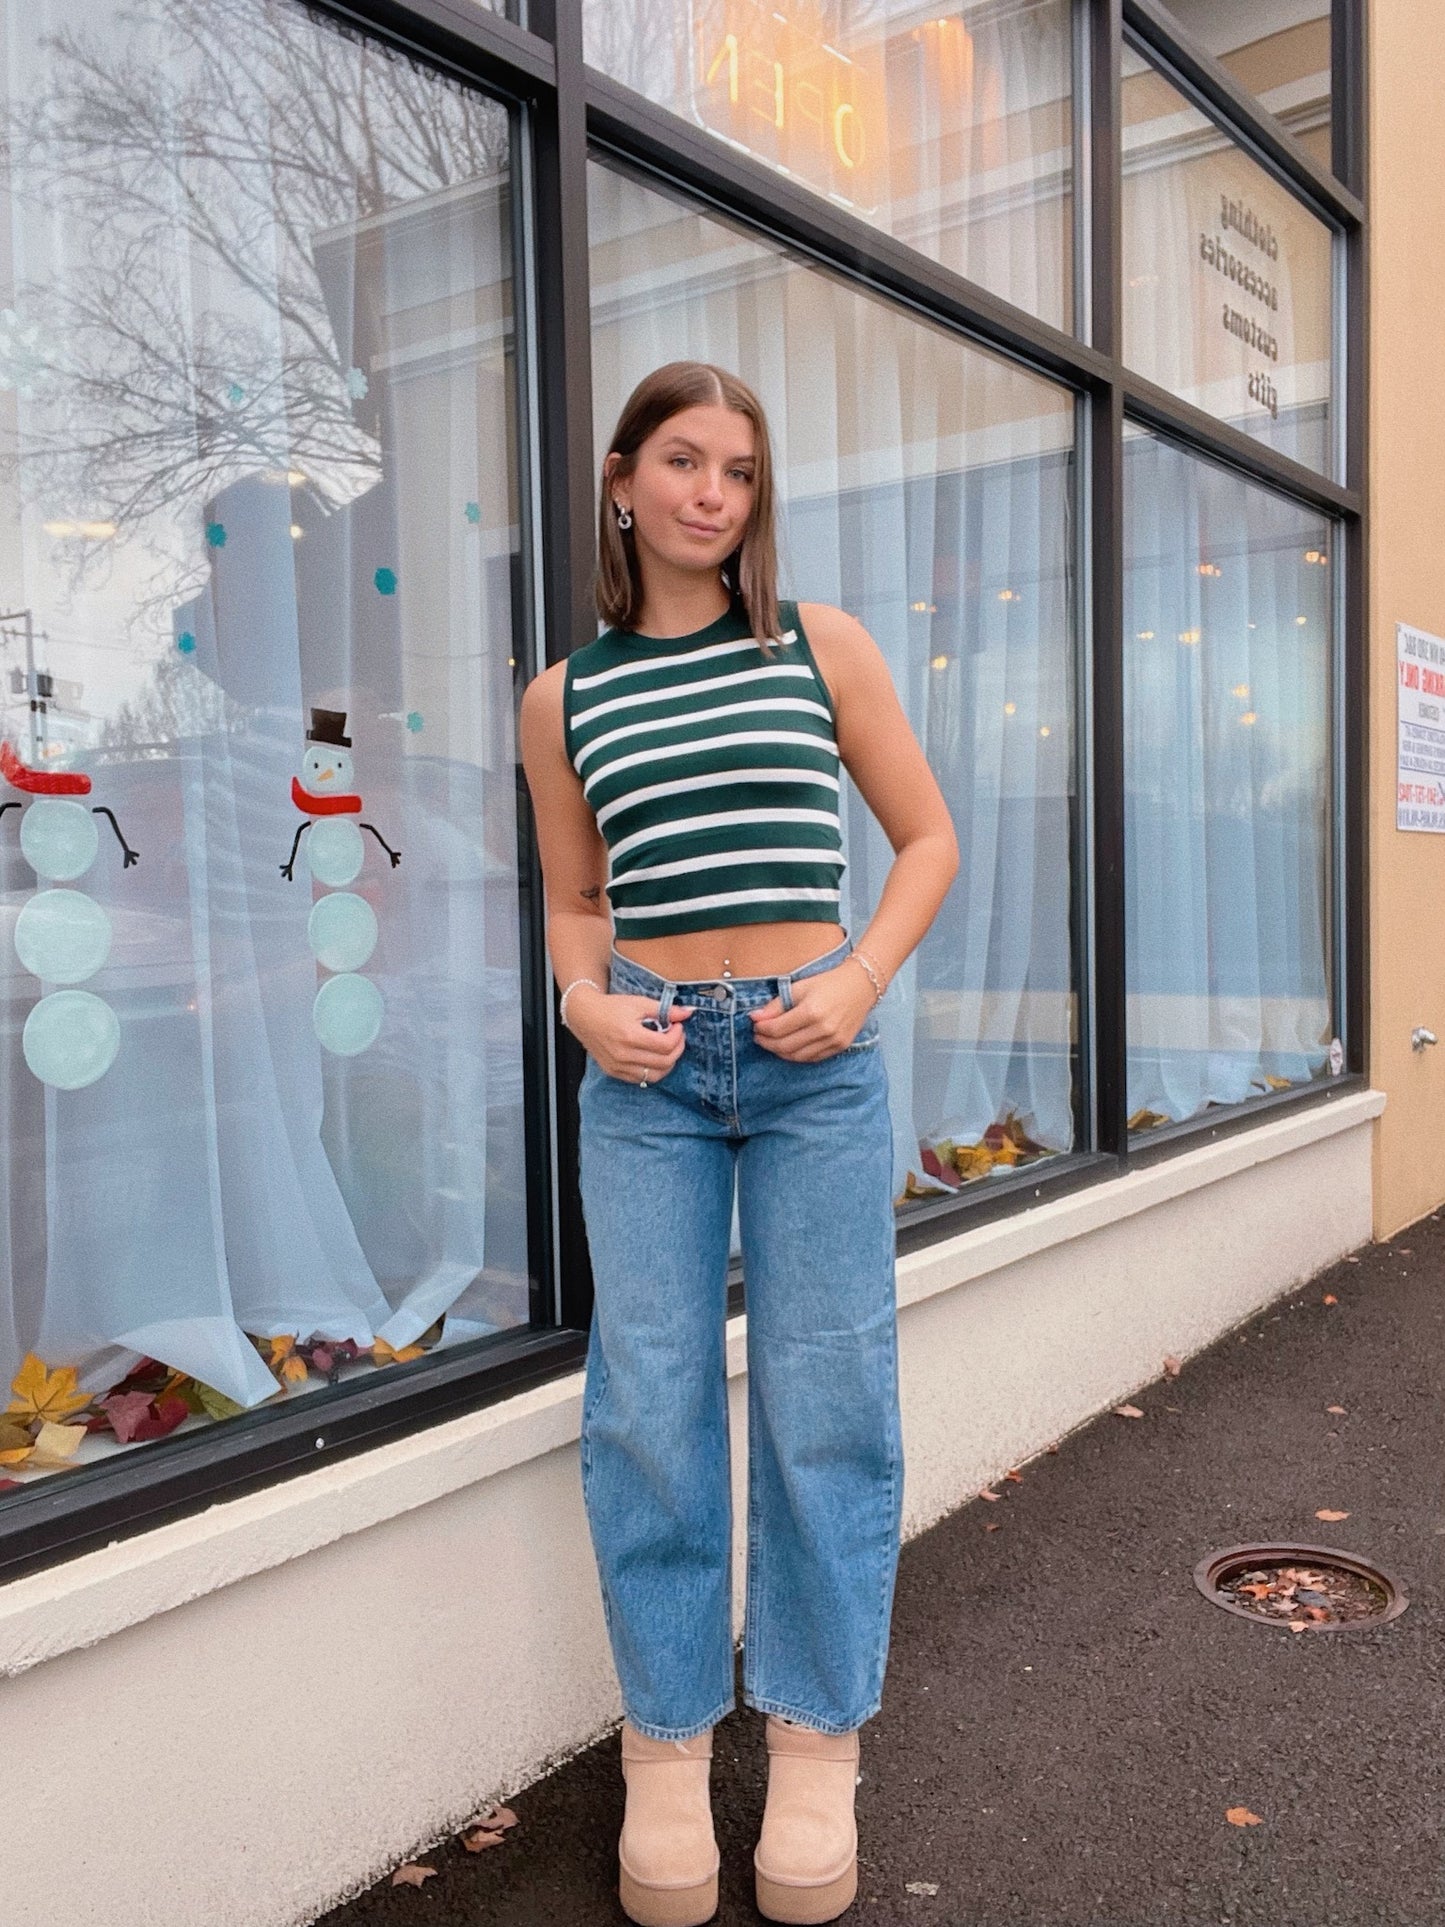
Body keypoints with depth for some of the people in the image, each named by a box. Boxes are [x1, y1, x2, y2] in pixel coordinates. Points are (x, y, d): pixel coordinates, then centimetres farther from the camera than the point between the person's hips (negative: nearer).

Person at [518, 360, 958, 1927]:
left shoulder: (822, 647, 3)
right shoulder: (564, 696, 7)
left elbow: (927, 835, 7)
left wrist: (863, 978, -8)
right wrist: (585, 1002, -5)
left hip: (814, 1052, -1)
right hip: (646, 1065, 1)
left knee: (822, 1400, 4)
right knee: (650, 1404, 4)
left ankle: (817, 1748, 23)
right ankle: (666, 1750, 22)